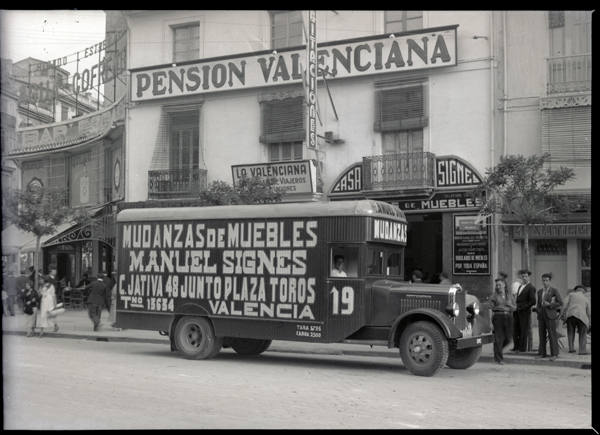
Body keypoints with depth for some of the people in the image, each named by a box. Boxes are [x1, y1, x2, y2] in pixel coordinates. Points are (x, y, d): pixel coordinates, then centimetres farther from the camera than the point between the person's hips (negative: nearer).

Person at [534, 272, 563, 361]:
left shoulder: (554, 291, -3)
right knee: (542, 335, 6)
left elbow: (560, 303, -5)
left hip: (550, 315, -5)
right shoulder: (540, 291, 14)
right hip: (541, 316, 5)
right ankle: (542, 353, 11)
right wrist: (537, 309, 5)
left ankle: (554, 354, 0)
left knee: (552, 335, -5)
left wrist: (549, 304, -15)